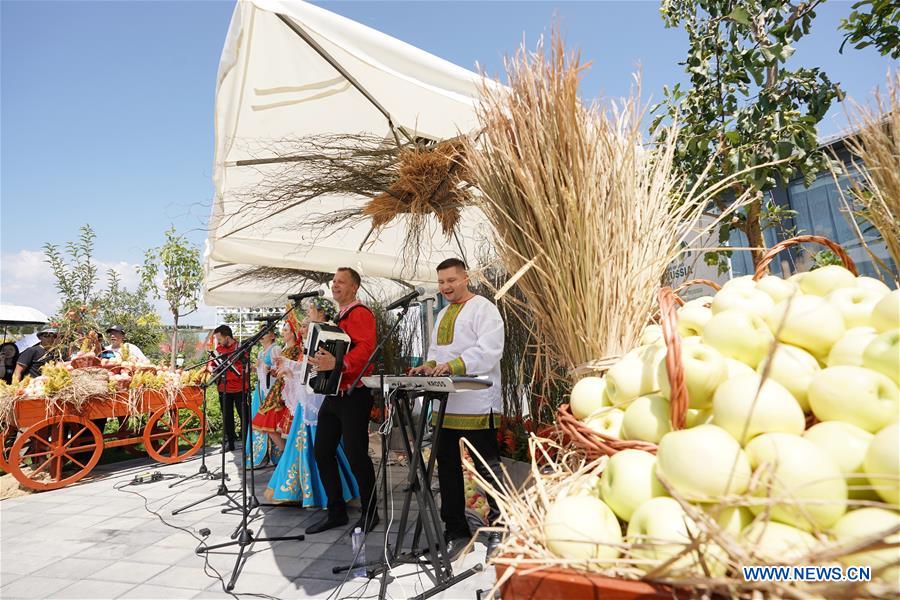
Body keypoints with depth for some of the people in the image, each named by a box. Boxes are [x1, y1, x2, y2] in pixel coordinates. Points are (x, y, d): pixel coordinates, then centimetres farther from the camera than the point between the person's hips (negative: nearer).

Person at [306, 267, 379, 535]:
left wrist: (338, 363, -37)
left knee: (355, 454, -2)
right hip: (332, 393, 9)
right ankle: (336, 511, 22)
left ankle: (370, 512, 15)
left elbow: (366, 347, -26)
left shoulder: (360, 313, -10)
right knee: (322, 452, 10)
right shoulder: (337, 317, 19)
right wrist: (320, 361, 14)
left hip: (354, 395, -9)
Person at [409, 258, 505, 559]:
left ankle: (499, 530, 16)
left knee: (487, 467, 1)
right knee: (447, 466, 12)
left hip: (477, 406, -8)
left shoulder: (483, 308, -5)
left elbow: (489, 350, -17)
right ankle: (456, 532, 24)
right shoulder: (443, 314, 21)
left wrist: (454, 365, -27)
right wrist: (431, 365, 5)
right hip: (445, 404, 8)